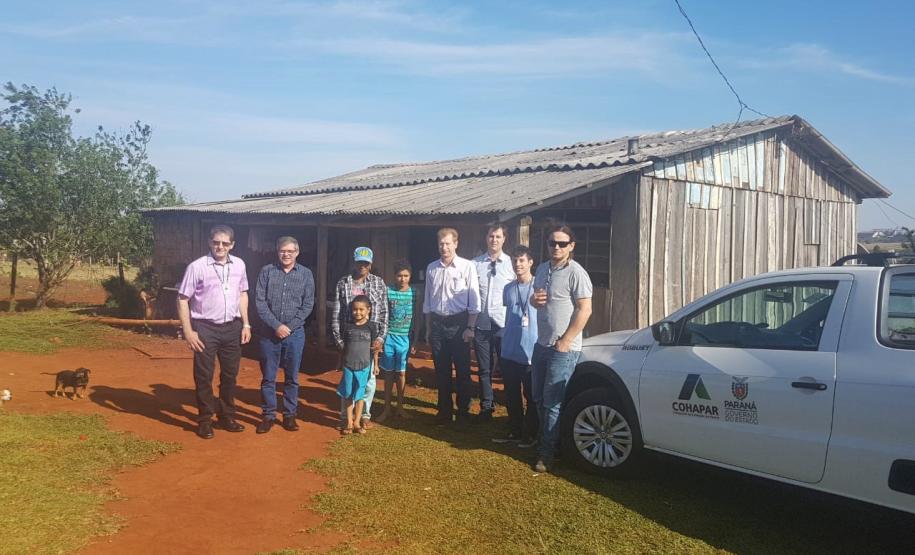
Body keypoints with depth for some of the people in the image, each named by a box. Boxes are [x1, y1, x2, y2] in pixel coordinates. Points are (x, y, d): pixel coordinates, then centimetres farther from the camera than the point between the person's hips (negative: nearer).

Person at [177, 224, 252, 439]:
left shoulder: (239, 265, 3)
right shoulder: (197, 267, -11)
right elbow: (182, 300, -8)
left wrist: (246, 324, 9)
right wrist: (188, 332, -12)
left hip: (232, 327, 4)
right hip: (205, 328, -4)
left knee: (230, 374, 13)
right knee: (204, 376, 4)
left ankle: (227, 417, 29)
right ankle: (205, 421, 19)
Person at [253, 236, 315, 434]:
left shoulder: (306, 274, 3)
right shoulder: (266, 271, 0)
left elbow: (308, 305, 0)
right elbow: (259, 302, -5)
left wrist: (289, 327, -9)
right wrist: (276, 325, -13)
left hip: (295, 333, 1)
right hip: (268, 332, 0)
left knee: (292, 377, 7)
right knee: (268, 377, 5)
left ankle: (289, 415, 18)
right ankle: (268, 415, 15)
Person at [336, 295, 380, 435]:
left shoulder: (371, 327, -4)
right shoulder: (347, 326, -1)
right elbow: (344, 346, 8)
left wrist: (375, 364, 5)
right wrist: (341, 363, 12)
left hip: (364, 366, -1)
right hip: (348, 365, 1)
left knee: (360, 394, 7)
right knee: (348, 394, 7)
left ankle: (357, 422, 16)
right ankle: (349, 422, 16)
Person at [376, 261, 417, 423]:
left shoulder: (414, 293, 0)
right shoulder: (388, 292, -3)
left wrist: (414, 342, 3)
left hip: (405, 338, 1)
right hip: (389, 336, 0)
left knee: (401, 373, 8)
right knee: (388, 373, 7)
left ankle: (400, 407, 21)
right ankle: (387, 408, 15)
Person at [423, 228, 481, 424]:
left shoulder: (467, 266, -6)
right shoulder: (431, 268, 6)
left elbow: (474, 300, -6)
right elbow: (428, 301, 12)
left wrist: (470, 327, -11)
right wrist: (428, 328, 12)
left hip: (459, 322, -3)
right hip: (437, 323, 4)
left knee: (463, 370, 4)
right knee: (441, 371, 10)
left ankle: (463, 410, 17)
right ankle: (444, 411, 20)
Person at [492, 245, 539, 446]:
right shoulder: (508, 289, 10)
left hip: (531, 352, -5)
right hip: (509, 352, 5)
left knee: (532, 396, 5)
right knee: (511, 395, 12)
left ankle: (530, 434, 18)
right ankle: (514, 431, 25)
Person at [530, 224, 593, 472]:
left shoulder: (576, 272, -14)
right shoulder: (542, 269, 11)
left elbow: (584, 310, -16)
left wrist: (564, 342, -16)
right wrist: (534, 299, -3)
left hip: (563, 349, -8)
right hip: (541, 345, 8)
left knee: (552, 403, -3)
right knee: (539, 399, 16)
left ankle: (546, 453, 8)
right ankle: (546, 441, 32)